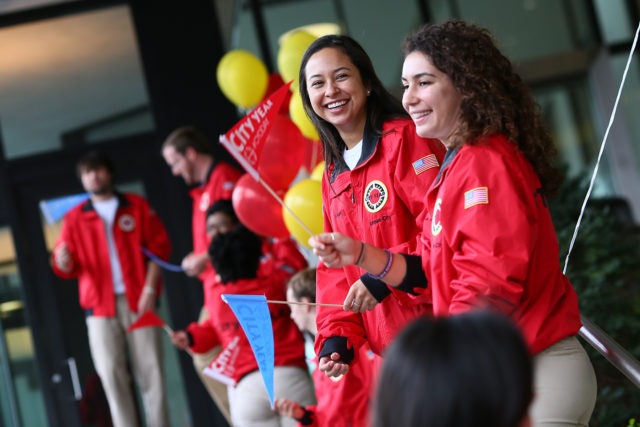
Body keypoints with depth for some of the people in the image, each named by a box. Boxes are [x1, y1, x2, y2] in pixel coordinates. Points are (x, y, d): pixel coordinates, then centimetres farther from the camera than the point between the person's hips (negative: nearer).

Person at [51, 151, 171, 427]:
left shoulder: (137, 206, 10)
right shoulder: (74, 218, 11)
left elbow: (159, 246, 4)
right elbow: (68, 267, 7)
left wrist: (150, 288, -7)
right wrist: (63, 262, -18)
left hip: (138, 300, -1)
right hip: (100, 305, 1)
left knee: (150, 371, -3)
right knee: (111, 374, -5)